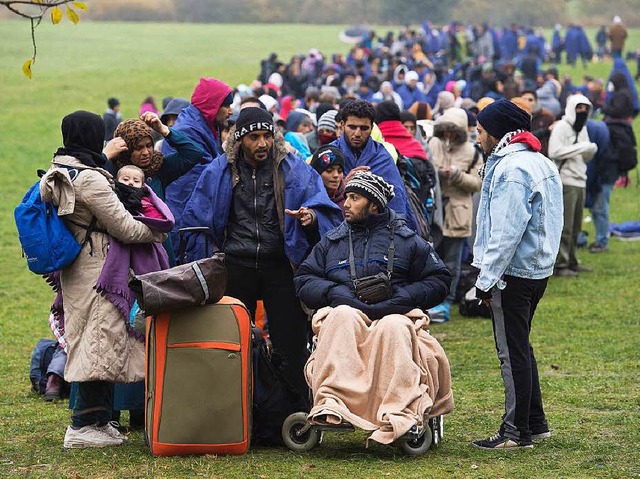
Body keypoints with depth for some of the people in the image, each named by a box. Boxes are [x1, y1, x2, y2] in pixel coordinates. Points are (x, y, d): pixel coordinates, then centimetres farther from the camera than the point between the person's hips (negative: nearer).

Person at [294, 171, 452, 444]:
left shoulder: (405, 240, 19)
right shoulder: (331, 242, 27)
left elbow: (439, 280, 14)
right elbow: (303, 279, 19)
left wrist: (402, 297, -3)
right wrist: (334, 292, -2)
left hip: (392, 315, -1)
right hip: (346, 310, 1)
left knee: (393, 328, -39)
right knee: (343, 317, -37)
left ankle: (398, 414, -53)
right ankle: (331, 403, -54)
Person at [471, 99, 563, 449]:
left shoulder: (512, 169, -18)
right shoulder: (540, 163, 14)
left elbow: (506, 232, -21)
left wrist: (487, 279, -17)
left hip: (513, 272, -10)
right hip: (538, 268, 10)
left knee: (512, 352, -3)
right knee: (520, 348, 18)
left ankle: (517, 432, 1)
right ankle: (535, 423, 23)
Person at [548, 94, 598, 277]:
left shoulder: (582, 129, 18)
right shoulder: (561, 128, -8)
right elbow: (554, 152, -20)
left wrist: (591, 150, -1)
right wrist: (580, 147, -19)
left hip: (580, 181, 8)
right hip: (565, 181, -8)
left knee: (576, 226, 11)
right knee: (565, 226, -7)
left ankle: (571, 261, 19)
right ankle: (560, 264, -3)